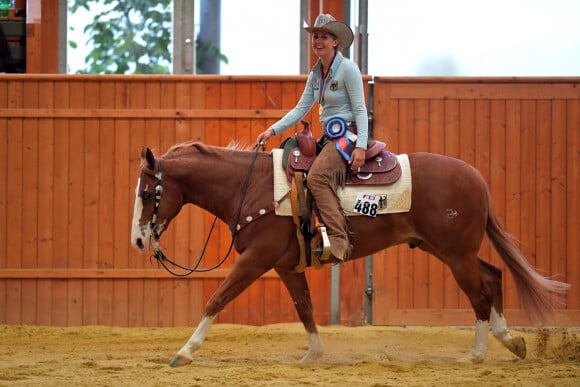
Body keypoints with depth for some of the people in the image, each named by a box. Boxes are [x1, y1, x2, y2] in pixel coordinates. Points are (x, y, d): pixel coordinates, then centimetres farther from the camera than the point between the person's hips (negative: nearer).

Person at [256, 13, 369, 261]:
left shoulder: (348, 69, -9)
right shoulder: (316, 73, 14)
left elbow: (360, 110, -13)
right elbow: (301, 109, 14)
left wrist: (361, 146, -22)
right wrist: (273, 130, 3)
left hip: (348, 135, -10)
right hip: (328, 137, 10)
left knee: (316, 176, -31)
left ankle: (338, 240, -37)